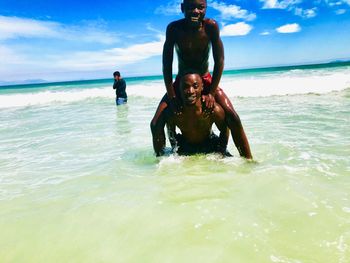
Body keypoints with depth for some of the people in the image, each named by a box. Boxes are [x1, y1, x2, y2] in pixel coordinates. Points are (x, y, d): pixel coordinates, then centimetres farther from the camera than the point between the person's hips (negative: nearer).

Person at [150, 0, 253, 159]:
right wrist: (171, 96, -22)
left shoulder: (211, 26, -19)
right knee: (156, 123, -12)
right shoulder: (174, 28, -19)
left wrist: (211, 93, -21)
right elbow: (167, 64, -17)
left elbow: (219, 61, -16)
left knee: (232, 117, -18)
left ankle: (248, 159, -4)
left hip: (206, 80, 0)